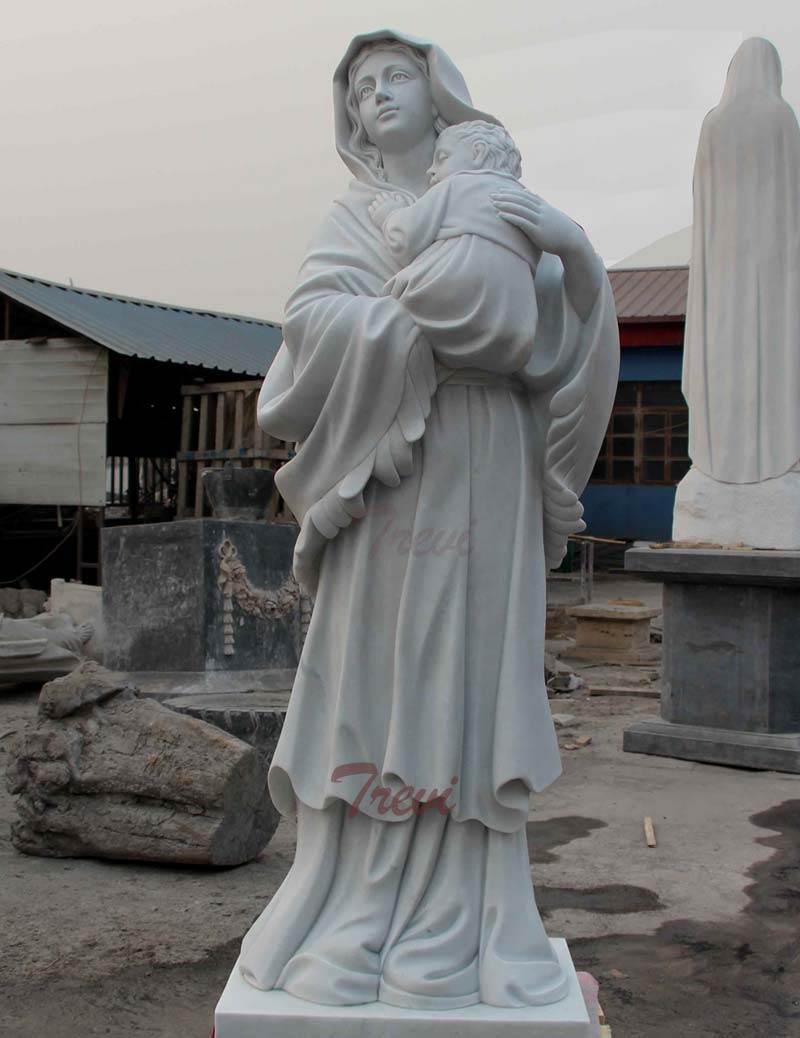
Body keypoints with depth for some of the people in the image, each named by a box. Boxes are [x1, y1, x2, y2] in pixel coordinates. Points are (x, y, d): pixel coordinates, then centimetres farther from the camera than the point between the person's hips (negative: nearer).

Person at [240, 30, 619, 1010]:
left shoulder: (500, 205, 15)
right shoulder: (350, 218, 14)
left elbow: (574, 326, 3)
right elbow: (310, 319, -5)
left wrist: (571, 242, -17)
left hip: (483, 484, 0)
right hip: (388, 478, 0)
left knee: (470, 671, -2)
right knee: (377, 673, -2)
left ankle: (460, 922, 5)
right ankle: (360, 914, 6)